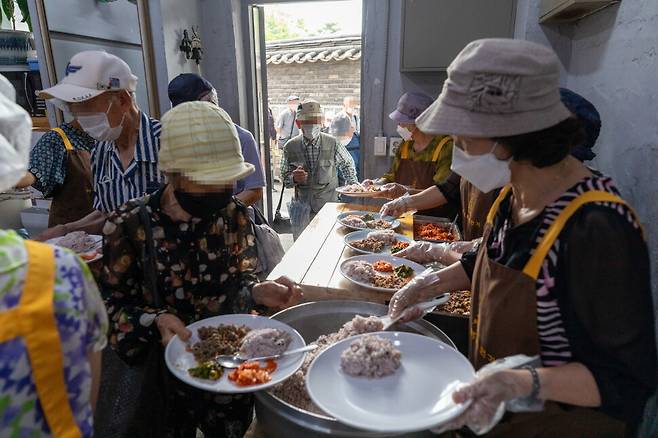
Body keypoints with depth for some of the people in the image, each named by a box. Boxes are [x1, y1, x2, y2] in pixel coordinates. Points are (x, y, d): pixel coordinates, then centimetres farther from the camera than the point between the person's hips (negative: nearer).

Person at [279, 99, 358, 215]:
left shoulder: (333, 143, -5)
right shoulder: (290, 147, -2)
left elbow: (347, 164, 13)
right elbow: (285, 177, 4)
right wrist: (294, 179, -16)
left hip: (329, 205, -1)